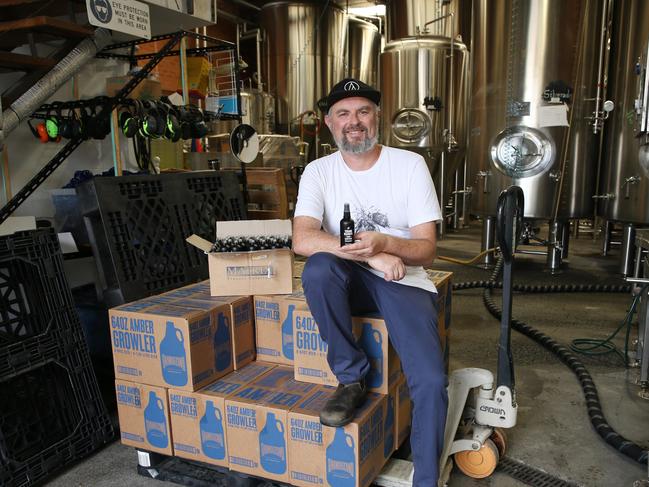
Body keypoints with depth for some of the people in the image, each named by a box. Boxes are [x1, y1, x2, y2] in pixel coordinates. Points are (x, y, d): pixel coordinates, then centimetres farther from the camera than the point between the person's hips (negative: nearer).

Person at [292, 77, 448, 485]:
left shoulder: (410, 164, -4)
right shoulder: (319, 172, -2)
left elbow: (427, 250, -8)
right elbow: (302, 240, -17)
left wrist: (384, 243, -29)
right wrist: (368, 253, -28)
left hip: (404, 282, -1)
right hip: (351, 282, 1)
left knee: (431, 382, -21)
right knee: (318, 268, -33)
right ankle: (353, 379, -12)